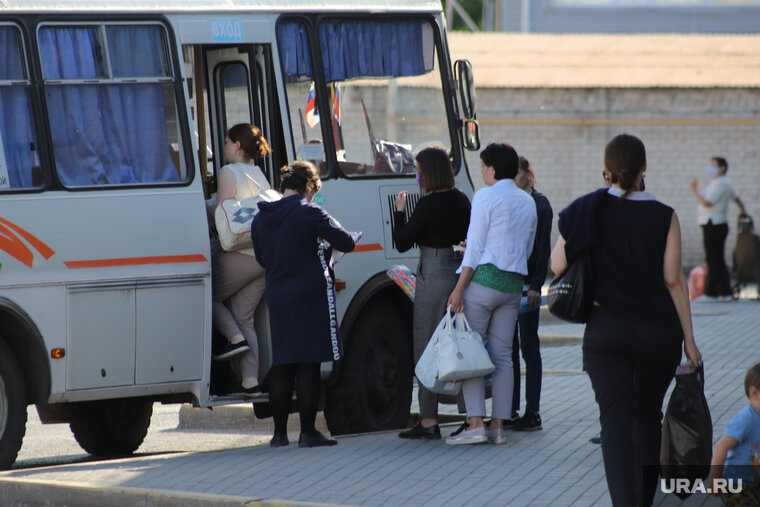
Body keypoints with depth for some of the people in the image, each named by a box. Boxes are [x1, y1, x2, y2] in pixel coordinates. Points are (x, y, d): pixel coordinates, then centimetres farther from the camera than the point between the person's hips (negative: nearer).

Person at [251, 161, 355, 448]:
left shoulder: (261, 218, 7)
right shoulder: (309, 213, -12)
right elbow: (346, 242, -11)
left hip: (276, 295, 6)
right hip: (310, 294, -6)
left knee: (282, 364, 11)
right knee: (308, 364, -2)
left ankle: (280, 432, 11)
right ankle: (308, 432, -2)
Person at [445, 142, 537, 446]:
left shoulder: (486, 196, -7)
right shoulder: (528, 202, 15)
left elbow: (475, 247, -10)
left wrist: (459, 289, -10)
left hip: (484, 279, -7)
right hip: (513, 284, 7)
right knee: (502, 356, 8)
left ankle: (475, 424, -11)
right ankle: (498, 426, 5)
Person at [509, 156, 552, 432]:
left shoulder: (539, 204, -4)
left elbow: (543, 248, -9)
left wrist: (536, 285, -14)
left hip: (527, 284, -6)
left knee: (528, 346, -3)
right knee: (508, 348, 8)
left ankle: (532, 413, 0)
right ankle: (511, 411, 12)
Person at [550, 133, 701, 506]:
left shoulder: (590, 210, -4)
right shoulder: (664, 217, -5)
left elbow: (557, 265, -3)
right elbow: (674, 280, -5)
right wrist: (688, 338, 0)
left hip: (605, 332, -1)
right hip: (658, 331, 1)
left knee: (615, 420, -4)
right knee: (647, 415, 19)